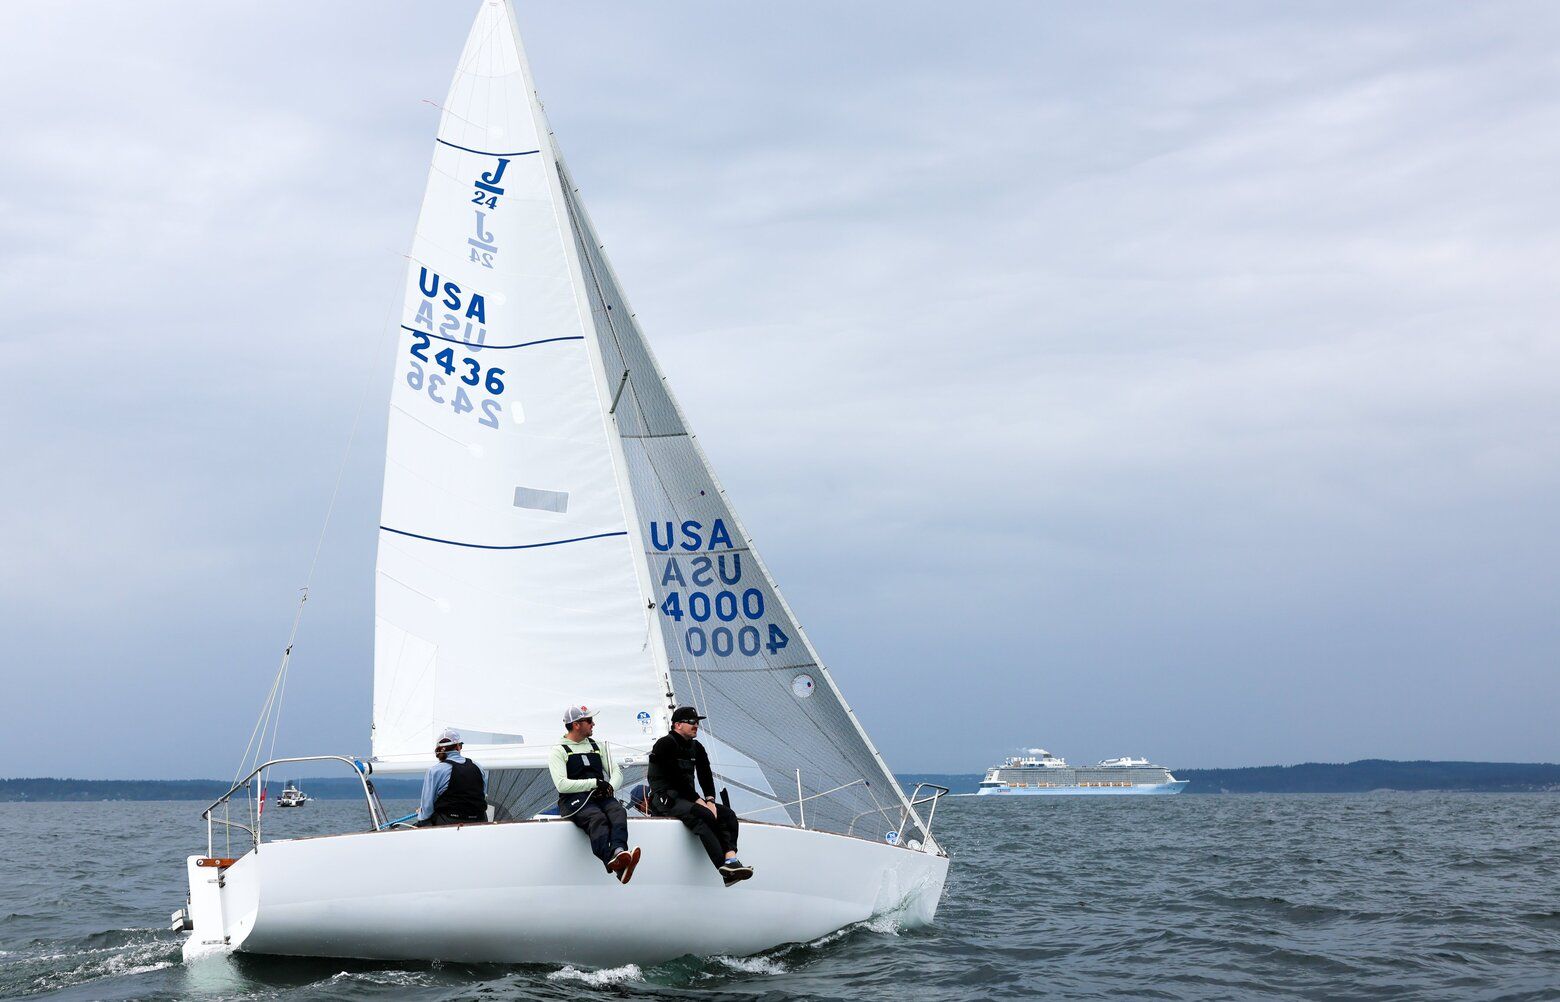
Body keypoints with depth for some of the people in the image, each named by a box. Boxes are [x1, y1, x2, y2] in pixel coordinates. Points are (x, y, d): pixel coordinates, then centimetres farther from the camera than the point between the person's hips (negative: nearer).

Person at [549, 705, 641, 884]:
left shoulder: (597, 746, 25)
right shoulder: (558, 751, 6)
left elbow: (617, 772, 20)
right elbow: (562, 785, -7)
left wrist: (610, 787, -5)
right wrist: (595, 783, -10)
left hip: (601, 796, 5)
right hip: (573, 800, -5)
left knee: (618, 811, -30)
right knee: (597, 818, -36)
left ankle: (619, 851, -58)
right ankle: (612, 861, -60)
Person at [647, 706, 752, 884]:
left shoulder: (696, 748, 18)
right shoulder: (666, 744, -7)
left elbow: (706, 776, 9)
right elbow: (676, 778, -14)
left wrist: (710, 800, -9)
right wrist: (698, 800, -16)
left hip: (686, 798, 9)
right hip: (665, 799, -8)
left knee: (728, 814, -13)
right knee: (704, 816, -33)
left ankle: (730, 858, -37)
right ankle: (725, 868, -41)